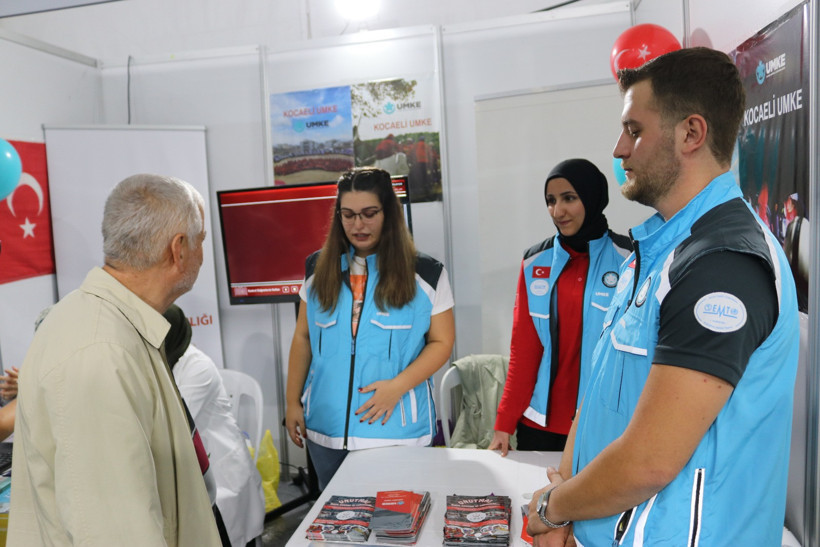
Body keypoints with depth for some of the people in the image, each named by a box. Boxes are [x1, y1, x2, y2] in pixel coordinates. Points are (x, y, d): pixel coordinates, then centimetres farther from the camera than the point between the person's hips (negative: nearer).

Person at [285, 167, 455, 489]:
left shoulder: (425, 274, -4)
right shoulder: (319, 269, 6)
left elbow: (442, 342, -3)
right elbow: (303, 338, 10)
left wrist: (398, 385, -16)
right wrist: (293, 402, 8)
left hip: (396, 428, -3)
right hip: (326, 428, 3)